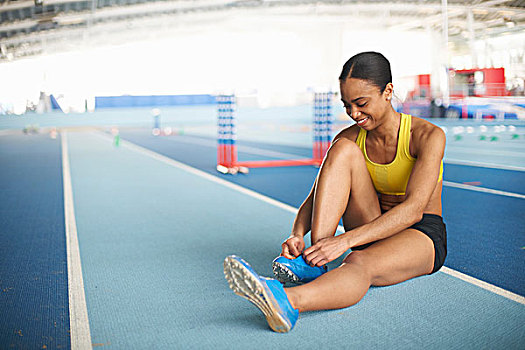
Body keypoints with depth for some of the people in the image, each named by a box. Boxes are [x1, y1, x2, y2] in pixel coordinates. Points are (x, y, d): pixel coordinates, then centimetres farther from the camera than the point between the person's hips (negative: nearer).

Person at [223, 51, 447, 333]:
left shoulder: (428, 136, -16)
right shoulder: (351, 137, -2)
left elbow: (413, 210, -28)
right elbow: (314, 198, -5)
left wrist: (345, 241, -38)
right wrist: (297, 234, -29)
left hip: (423, 236, -4)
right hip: (374, 230, 5)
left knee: (359, 263, -42)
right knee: (343, 150, -21)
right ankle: (314, 261, -33)